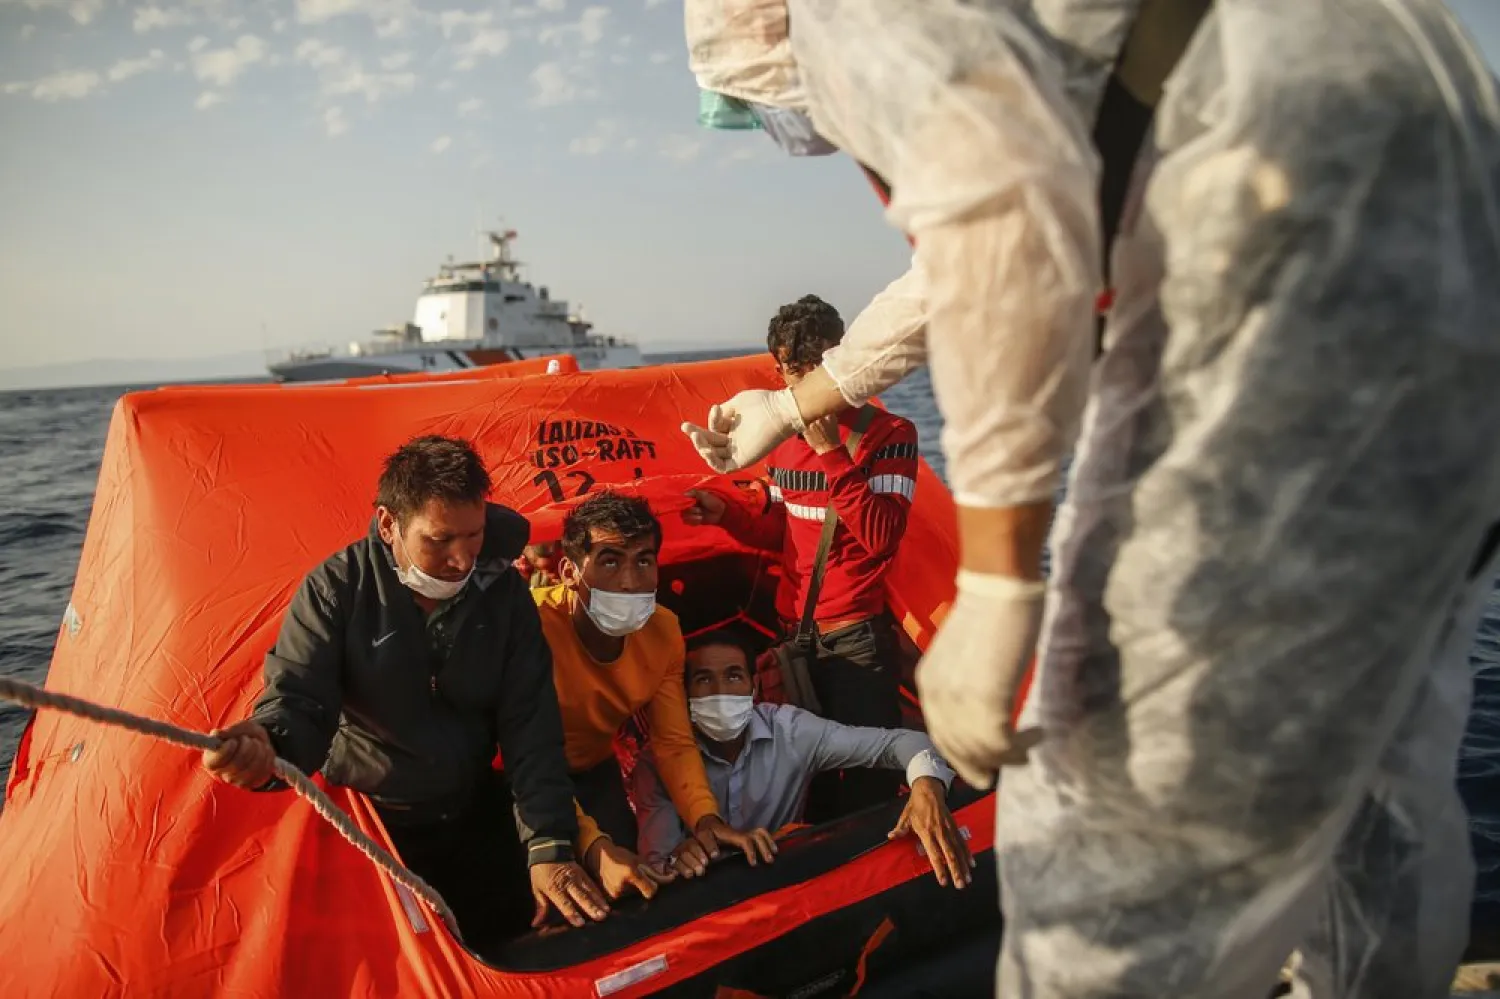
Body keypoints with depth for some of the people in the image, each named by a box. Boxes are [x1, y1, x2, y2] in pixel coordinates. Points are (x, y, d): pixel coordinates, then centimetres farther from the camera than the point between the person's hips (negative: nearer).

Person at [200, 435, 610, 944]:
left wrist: (549, 847, -16)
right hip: (371, 821, -2)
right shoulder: (336, 588, -16)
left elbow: (531, 726, -10)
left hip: (476, 813, 3)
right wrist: (267, 745, -51)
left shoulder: (503, 590, -10)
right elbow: (299, 698, -25)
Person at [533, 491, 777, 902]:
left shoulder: (663, 630, -14)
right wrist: (593, 847, -48)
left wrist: (706, 820, -28)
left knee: (626, 892, 10)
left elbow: (674, 742, -9)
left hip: (594, 771, 5)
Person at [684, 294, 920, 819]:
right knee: (809, 778, 19)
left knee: (867, 794, -1)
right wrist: (727, 514, 2)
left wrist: (833, 454, -24)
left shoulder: (889, 435, -11)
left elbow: (881, 538, -23)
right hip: (798, 636, 6)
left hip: (858, 639, -6)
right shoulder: (785, 440, 8)